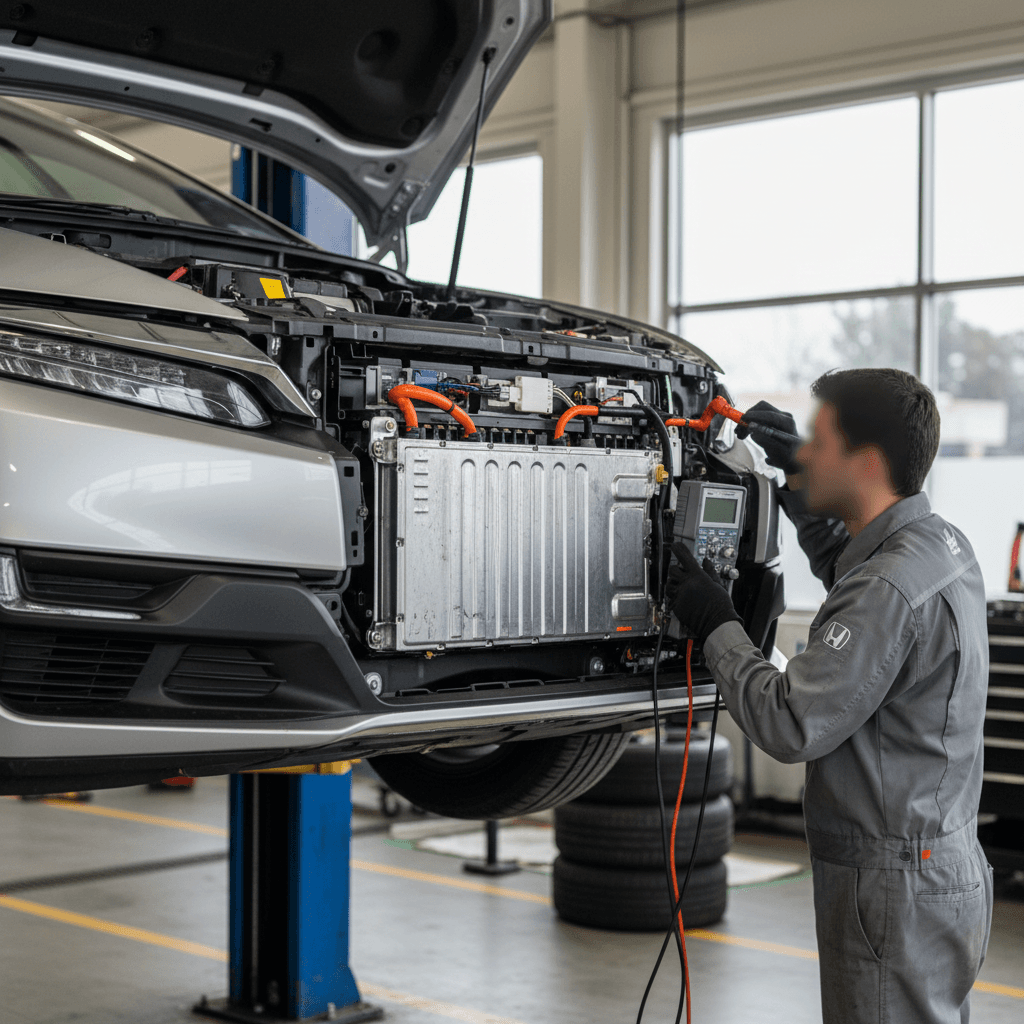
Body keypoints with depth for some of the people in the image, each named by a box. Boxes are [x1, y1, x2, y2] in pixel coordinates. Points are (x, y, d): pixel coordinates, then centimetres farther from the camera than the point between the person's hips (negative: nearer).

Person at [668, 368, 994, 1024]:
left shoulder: (892, 589, -25)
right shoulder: (943, 544, 6)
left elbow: (792, 727, -23)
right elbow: (845, 566, 29)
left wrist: (717, 626, -11)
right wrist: (798, 483, 18)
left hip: (896, 888, -10)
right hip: (947, 865, 10)